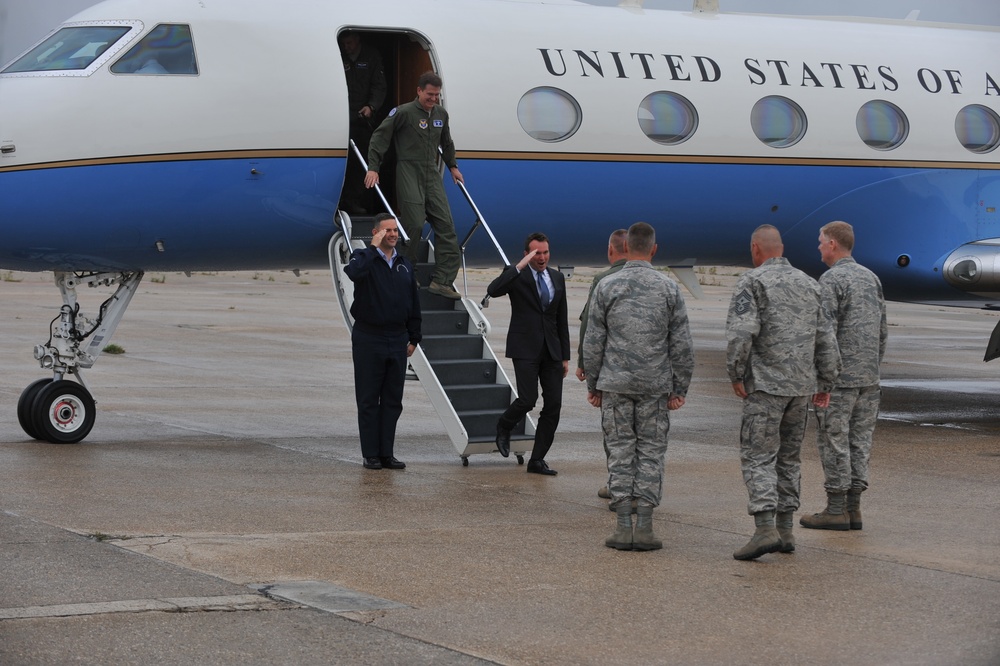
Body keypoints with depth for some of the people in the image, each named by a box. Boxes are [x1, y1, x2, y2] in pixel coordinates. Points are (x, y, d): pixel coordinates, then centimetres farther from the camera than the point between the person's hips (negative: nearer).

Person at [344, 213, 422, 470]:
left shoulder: (404, 264, 12)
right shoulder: (364, 257, -3)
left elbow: (414, 304, 14)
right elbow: (353, 272, -29)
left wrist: (413, 338, 10)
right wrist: (374, 248, -22)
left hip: (397, 341, 5)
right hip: (369, 340, -5)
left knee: (393, 400, 7)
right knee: (368, 400, 1)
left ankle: (387, 453, 13)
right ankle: (371, 455, 6)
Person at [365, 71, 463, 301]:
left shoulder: (441, 114, 12)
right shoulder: (404, 112, -8)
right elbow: (380, 137, -6)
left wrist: (452, 166, 29)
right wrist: (373, 168, -12)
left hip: (432, 176, 6)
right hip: (409, 176, -6)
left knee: (445, 225, -4)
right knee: (414, 226, -10)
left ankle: (442, 281, -4)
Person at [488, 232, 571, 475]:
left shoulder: (557, 278, 13)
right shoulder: (517, 275, -2)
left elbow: (561, 319, 16)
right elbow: (493, 290, -24)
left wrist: (565, 356, 13)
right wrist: (520, 266, -26)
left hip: (551, 350, 5)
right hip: (525, 349, -5)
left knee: (553, 404, -1)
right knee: (527, 399, -15)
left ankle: (537, 460, 7)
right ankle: (504, 428, 18)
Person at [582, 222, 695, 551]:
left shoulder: (606, 287, -3)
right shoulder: (669, 288, -1)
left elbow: (593, 343, -1)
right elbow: (682, 345, -2)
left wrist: (592, 385, 9)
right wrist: (680, 389, 5)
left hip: (616, 385, 0)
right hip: (655, 387, 0)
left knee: (620, 453, 5)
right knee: (650, 453, 5)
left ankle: (623, 526, 2)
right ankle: (645, 527, 1)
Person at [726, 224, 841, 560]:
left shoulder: (751, 282, -7)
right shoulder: (808, 284, 12)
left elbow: (740, 333, -18)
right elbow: (825, 339, 13)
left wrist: (736, 375, -8)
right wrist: (826, 383, 18)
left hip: (766, 384, -6)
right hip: (802, 386, 6)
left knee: (758, 457, -6)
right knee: (788, 457, 15)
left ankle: (765, 530, -18)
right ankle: (785, 531, 16)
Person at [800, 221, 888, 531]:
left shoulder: (831, 280, -11)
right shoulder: (871, 278, 13)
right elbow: (883, 330, 16)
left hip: (838, 376, -8)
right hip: (869, 378, 8)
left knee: (833, 439, -3)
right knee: (859, 439, 8)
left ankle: (836, 509, -3)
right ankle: (853, 508, 10)